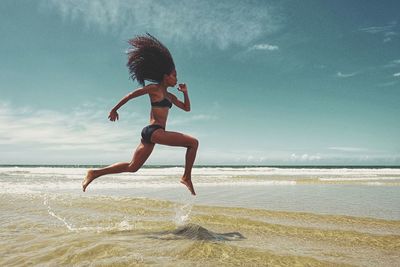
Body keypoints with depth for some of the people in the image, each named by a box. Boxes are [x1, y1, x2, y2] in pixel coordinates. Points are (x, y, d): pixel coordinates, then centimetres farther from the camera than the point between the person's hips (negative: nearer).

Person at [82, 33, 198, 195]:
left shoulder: (170, 96, 21)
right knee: (193, 142, -10)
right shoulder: (154, 88, -3)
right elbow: (130, 95, 1)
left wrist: (185, 93, 13)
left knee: (132, 167, 12)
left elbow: (187, 108, 26)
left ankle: (95, 173, 16)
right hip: (154, 131, -9)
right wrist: (115, 109, 5)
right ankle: (187, 177, -8)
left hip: (151, 133, 9)